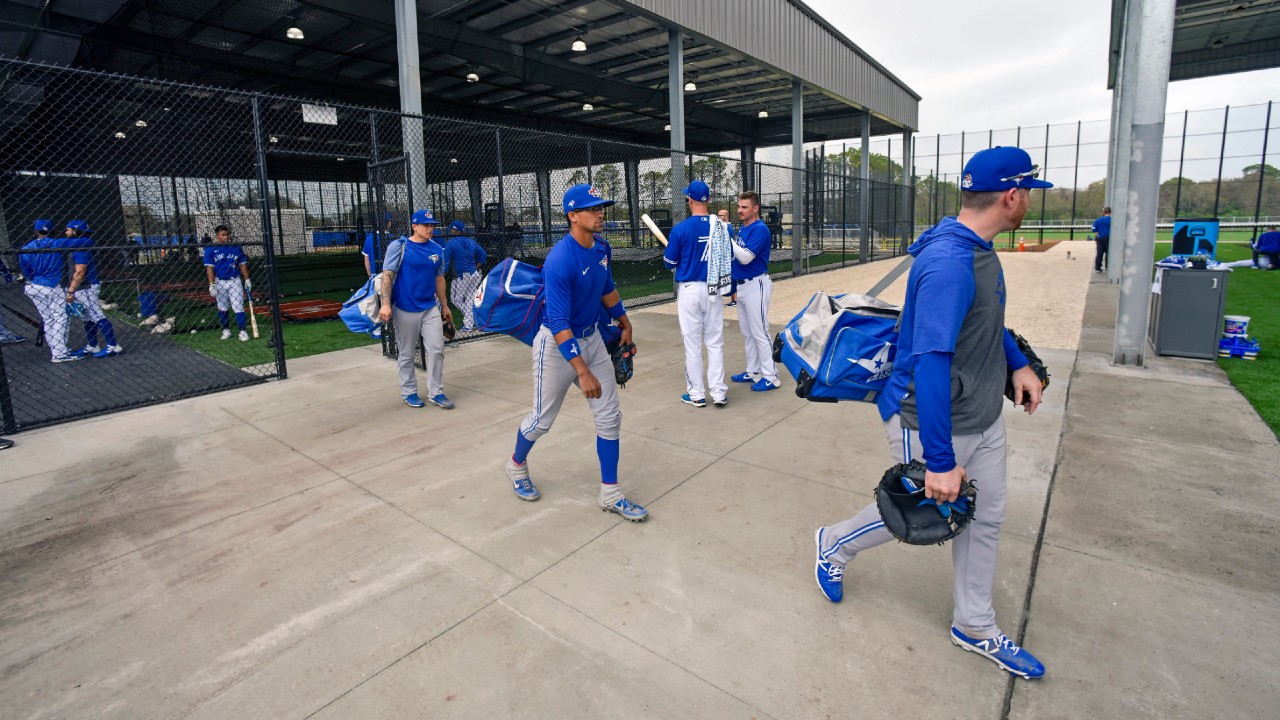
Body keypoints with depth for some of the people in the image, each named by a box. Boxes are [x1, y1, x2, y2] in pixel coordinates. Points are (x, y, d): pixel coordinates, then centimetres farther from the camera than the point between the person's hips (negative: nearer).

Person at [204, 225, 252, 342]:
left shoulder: (236, 247, 5)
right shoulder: (210, 249, -1)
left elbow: (242, 264, 9)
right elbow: (210, 268, -5)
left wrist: (247, 280, 3)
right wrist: (212, 284, -12)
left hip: (235, 281, 0)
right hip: (220, 282, 0)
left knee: (239, 307, -7)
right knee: (222, 308, 9)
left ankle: (242, 331, -7)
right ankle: (226, 330, 21)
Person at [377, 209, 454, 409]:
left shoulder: (437, 249, 7)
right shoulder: (399, 246, -6)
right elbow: (387, 275, -11)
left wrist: (445, 306, 18)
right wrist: (386, 303, -20)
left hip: (431, 308, 4)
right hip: (405, 309, -4)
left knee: (437, 349, 0)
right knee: (406, 354, 7)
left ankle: (436, 392, 11)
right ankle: (409, 392, 23)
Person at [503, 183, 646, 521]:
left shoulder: (602, 248, -1)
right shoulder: (560, 260, -26)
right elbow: (558, 323, -30)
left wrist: (625, 324, 26)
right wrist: (583, 371, -35)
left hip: (592, 338, 7)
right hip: (556, 345, -7)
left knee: (609, 416, 5)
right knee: (542, 418, 9)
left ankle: (610, 494, 16)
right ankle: (517, 465, 41)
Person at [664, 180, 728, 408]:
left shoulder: (680, 228, -11)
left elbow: (670, 262, -2)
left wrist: (668, 250, 20)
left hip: (689, 290, -3)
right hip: (714, 289, 3)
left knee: (692, 344, 5)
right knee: (715, 342, 11)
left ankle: (696, 394, 13)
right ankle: (719, 392, 12)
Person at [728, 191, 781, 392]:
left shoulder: (760, 229, -15)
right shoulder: (743, 228, 14)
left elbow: (745, 257, -24)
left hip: (755, 285, -10)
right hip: (742, 284, 10)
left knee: (760, 332, -7)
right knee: (747, 332, 15)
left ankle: (770, 377, -1)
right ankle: (753, 372, 26)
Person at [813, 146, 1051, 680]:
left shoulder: (979, 249, 4)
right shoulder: (948, 264, -29)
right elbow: (929, 365, -33)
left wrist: (1017, 363, 12)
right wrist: (940, 461, -31)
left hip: (983, 416, 10)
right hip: (930, 421, -9)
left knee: (985, 516, 18)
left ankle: (974, 627, 38)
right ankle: (835, 544, 39)